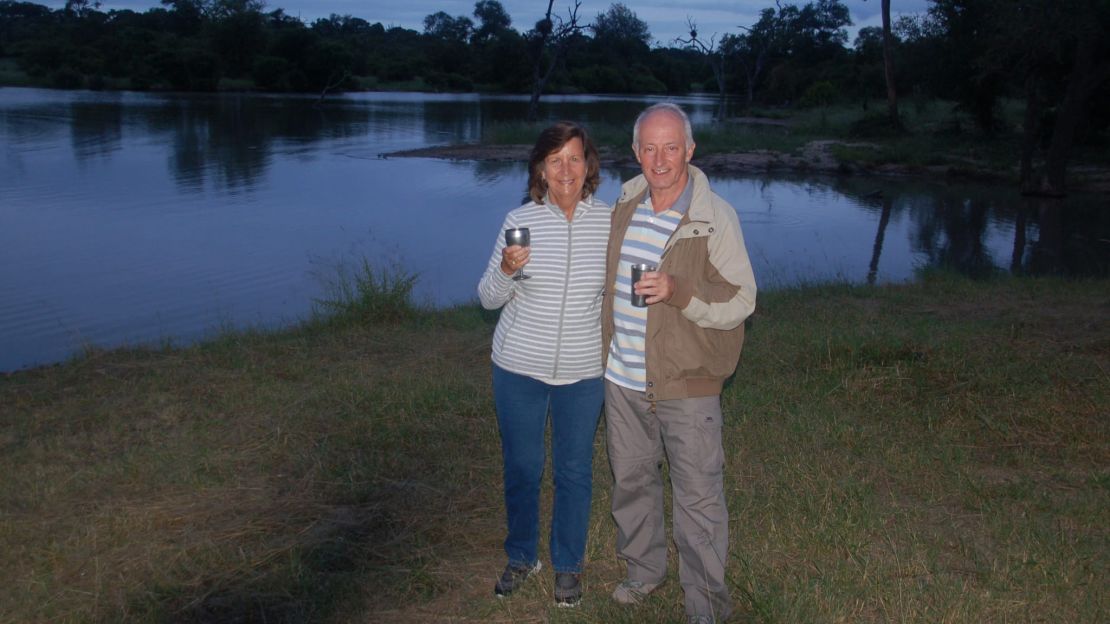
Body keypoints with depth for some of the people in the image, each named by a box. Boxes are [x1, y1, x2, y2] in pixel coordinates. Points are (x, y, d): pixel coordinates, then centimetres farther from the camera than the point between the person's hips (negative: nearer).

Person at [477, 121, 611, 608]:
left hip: (583, 372, 0)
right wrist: (505, 271, -22)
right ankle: (521, 557, 35)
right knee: (521, 468, 13)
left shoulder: (609, 221, -6)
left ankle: (568, 564, 32)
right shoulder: (520, 221, -7)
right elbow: (489, 298, -3)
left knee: (574, 471, 12)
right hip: (519, 368, 0)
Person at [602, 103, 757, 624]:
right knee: (630, 481, 19)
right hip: (622, 379, 6)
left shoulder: (715, 217, -14)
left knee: (698, 496, 3)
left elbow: (741, 301, -15)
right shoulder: (625, 204, 4)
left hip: (686, 384, -5)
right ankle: (643, 569, 41)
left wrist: (679, 292, -30)